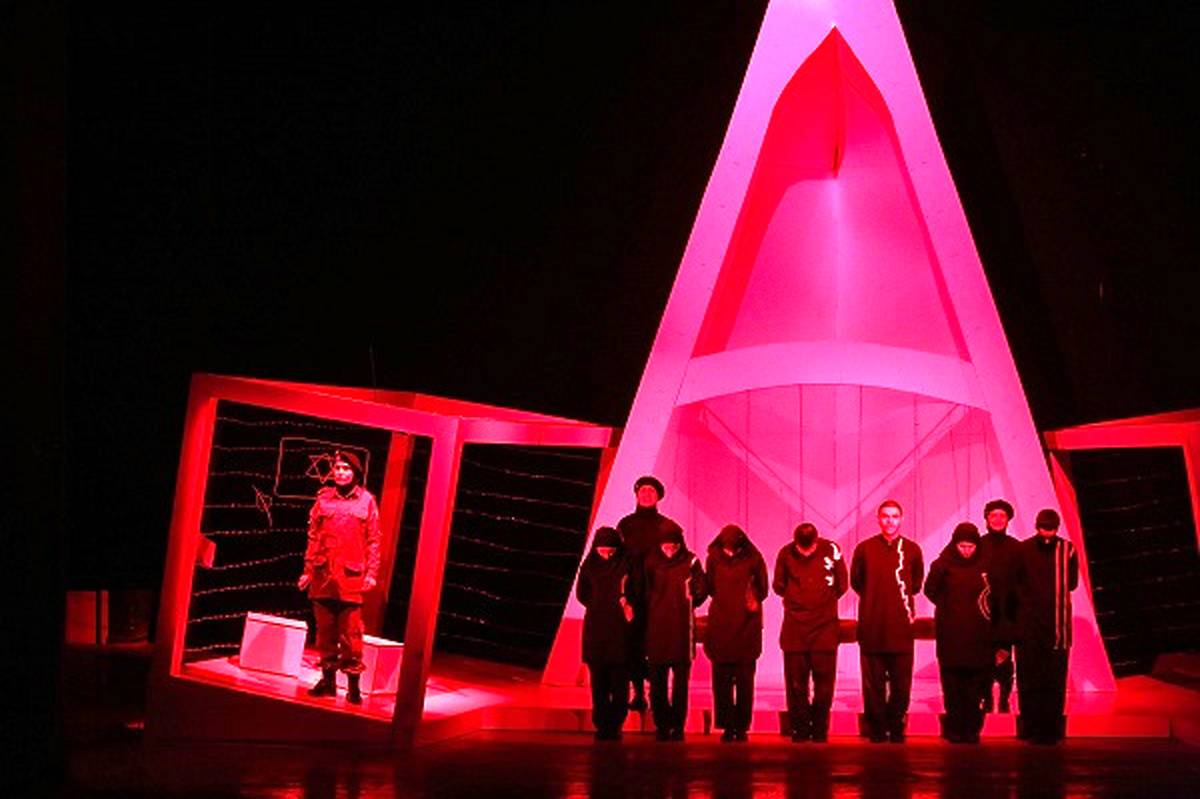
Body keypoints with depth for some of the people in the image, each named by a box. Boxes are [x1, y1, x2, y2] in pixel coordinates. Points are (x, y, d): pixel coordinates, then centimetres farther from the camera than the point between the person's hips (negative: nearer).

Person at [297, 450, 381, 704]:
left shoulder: (366, 500, 3)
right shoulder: (323, 498, 8)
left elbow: (373, 540, 3)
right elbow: (313, 536, 10)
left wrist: (371, 573, -2)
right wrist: (308, 569, 8)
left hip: (351, 576, -3)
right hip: (323, 574, 3)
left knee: (350, 631, -4)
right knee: (325, 628, 8)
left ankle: (353, 683, 0)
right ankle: (328, 678, 17)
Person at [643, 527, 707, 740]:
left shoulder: (690, 561, 0)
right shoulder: (652, 561, 2)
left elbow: (701, 590, 6)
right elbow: (644, 591, 7)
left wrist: (686, 606, 8)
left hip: (682, 628, -1)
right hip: (656, 627, 1)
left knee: (680, 680, 0)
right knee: (658, 680, 0)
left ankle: (678, 726, 3)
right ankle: (662, 726, 6)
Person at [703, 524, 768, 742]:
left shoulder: (753, 558, -1)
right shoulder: (714, 558, 3)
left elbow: (762, 588, 8)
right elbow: (709, 587, 12)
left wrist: (754, 600, -4)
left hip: (746, 625, -1)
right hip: (720, 624, 1)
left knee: (745, 679, 1)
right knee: (721, 678, -1)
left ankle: (742, 726, 8)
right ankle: (726, 726, 6)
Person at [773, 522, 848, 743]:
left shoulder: (831, 550, -4)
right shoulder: (786, 554, -2)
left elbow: (841, 585, 8)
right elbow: (778, 585, 13)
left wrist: (825, 601, 8)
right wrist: (795, 601, 9)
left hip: (825, 625, 0)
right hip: (794, 627, 0)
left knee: (824, 679, 0)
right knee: (796, 681, 1)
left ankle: (819, 730, 10)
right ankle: (799, 729, 10)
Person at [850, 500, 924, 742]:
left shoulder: (911, 550, 4)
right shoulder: (865, 548, 2)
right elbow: (856, 581, 14)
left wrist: (905, 598, 12)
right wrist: (873, 599, 11)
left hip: (901, 625, 1)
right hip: (872, 626, 0)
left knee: (901, 682, 1)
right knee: (873, 681, 2)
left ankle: (896, 728, 14)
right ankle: (876, 729, 11)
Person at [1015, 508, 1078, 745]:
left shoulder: (1067, 549, 3)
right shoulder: (1023, 550, 2)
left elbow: (1071, 583, 3)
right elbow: (1016, 583, 7)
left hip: (1057, 622, 0)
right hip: (1029, 621, 0)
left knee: (1055, 678, 1)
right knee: (1029, 674, 0)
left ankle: (1052, 728, 6)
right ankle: (1031, 727, 6)